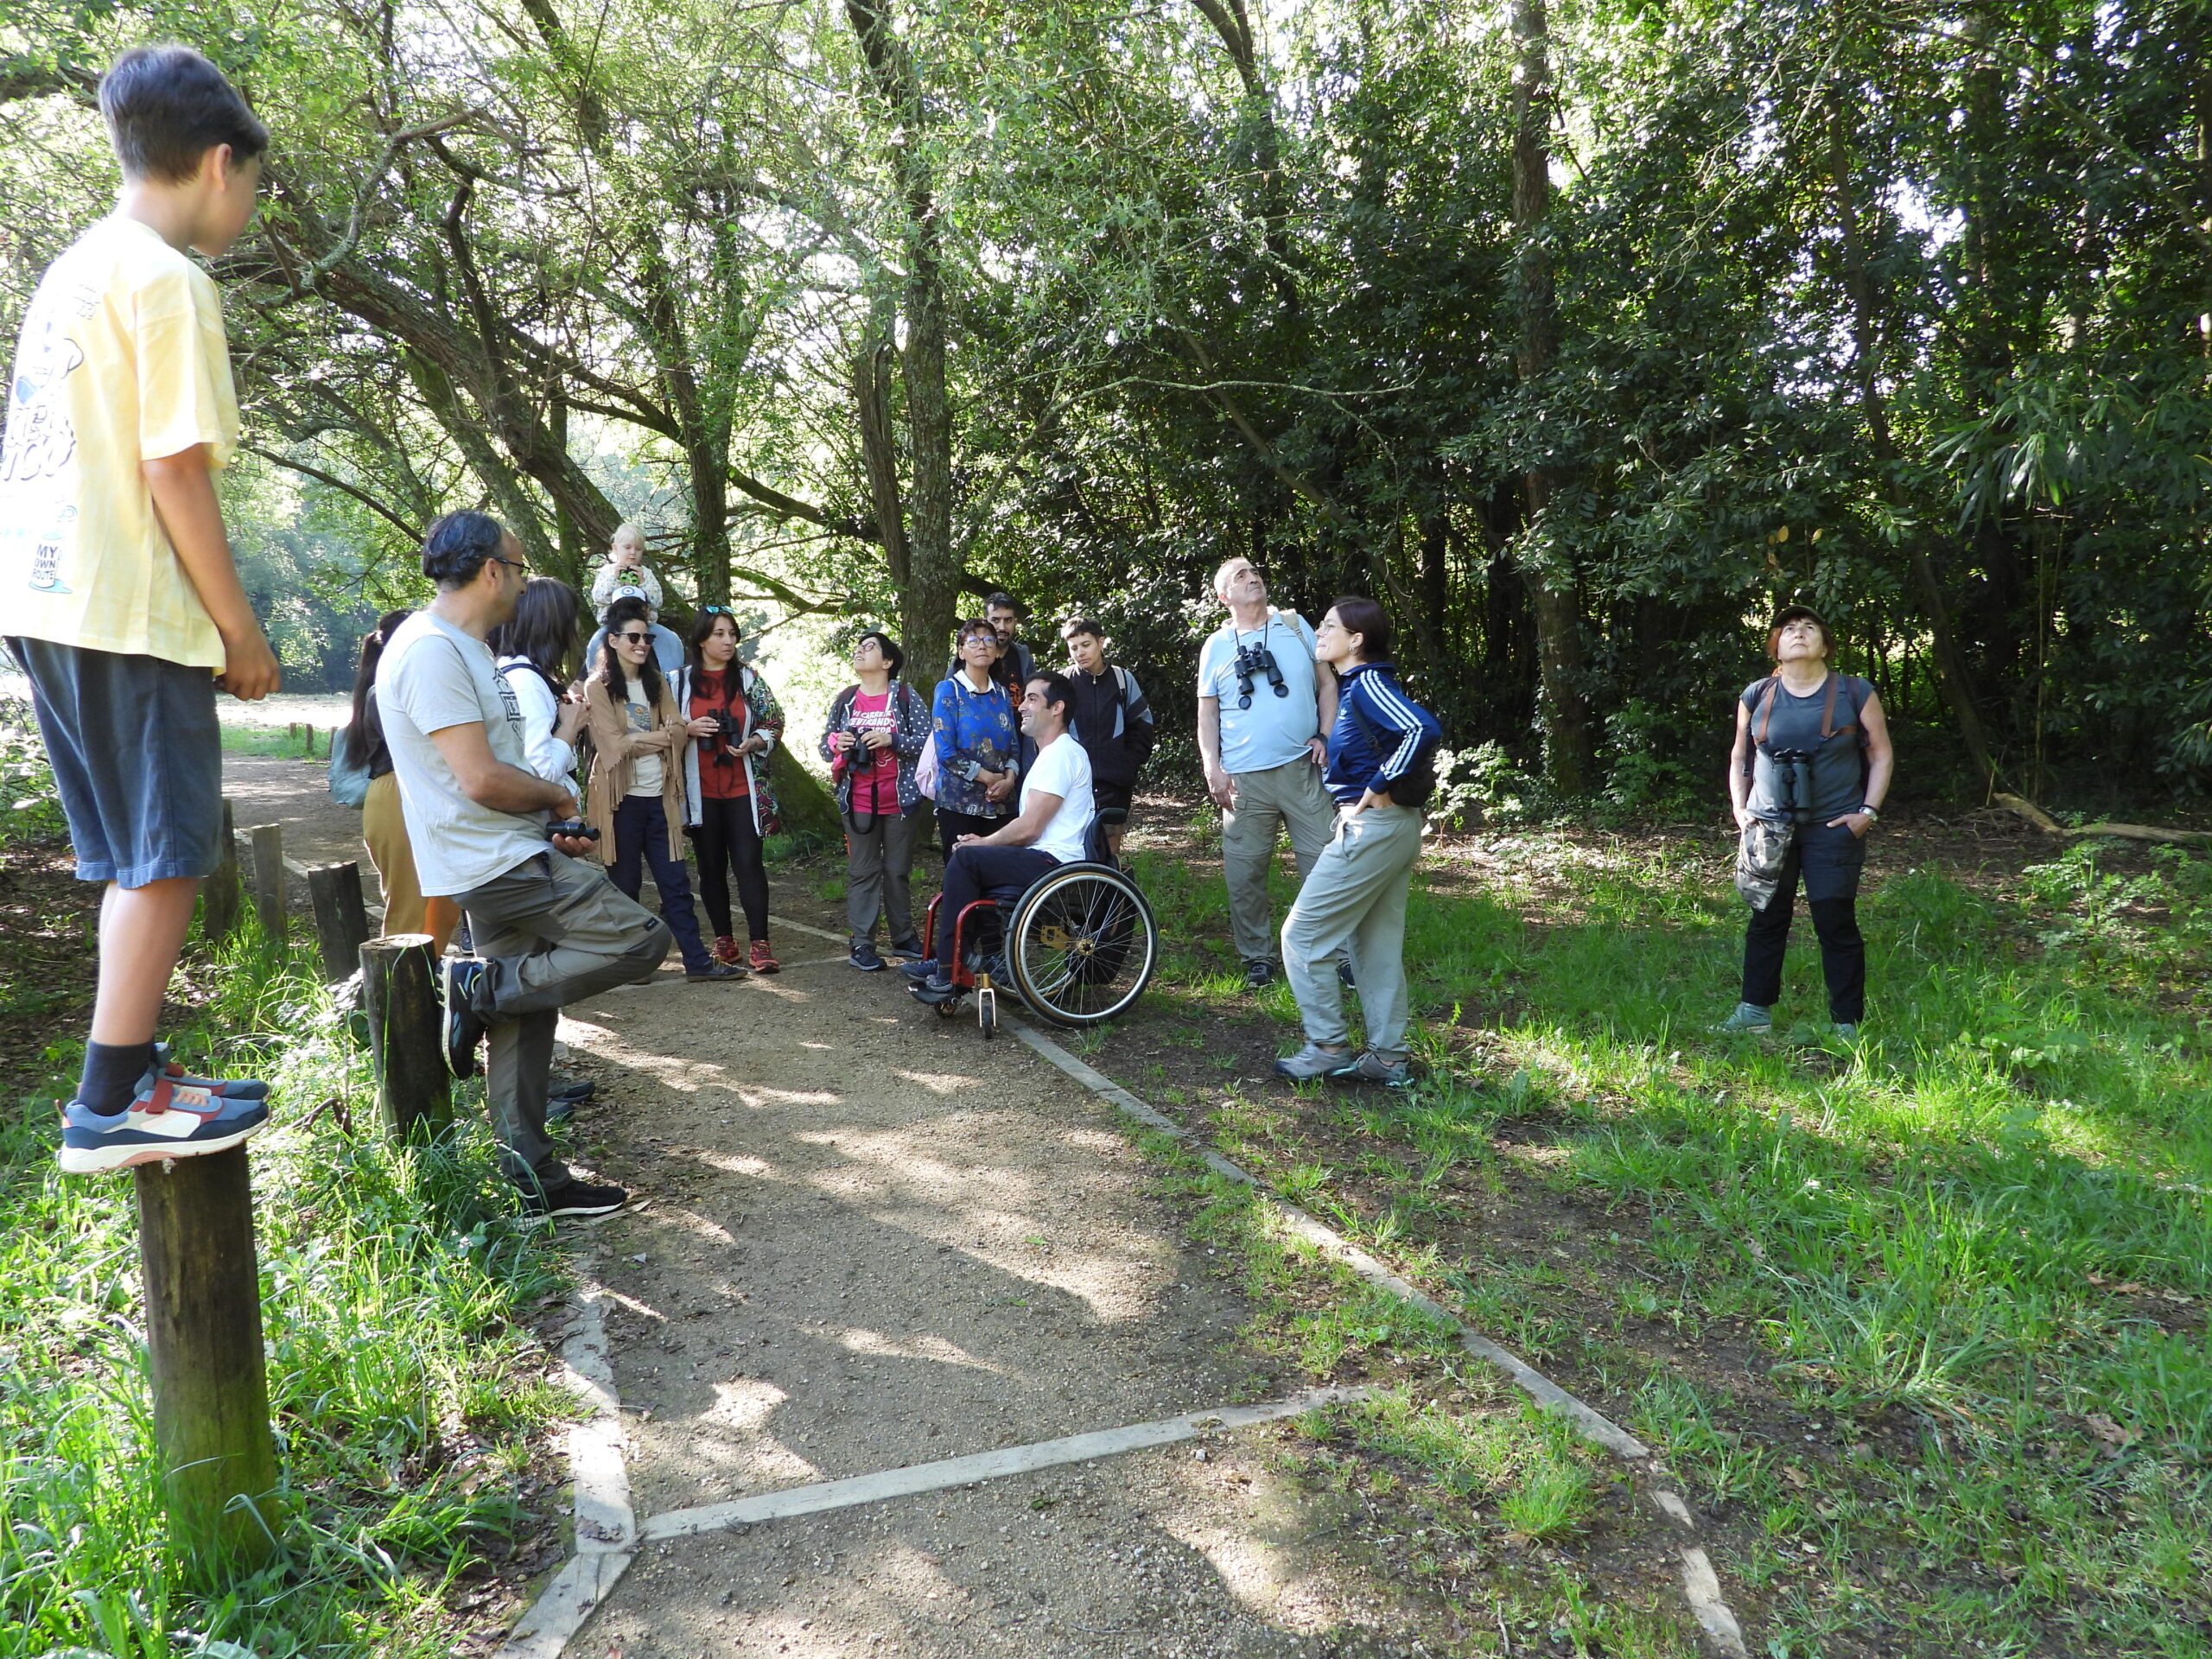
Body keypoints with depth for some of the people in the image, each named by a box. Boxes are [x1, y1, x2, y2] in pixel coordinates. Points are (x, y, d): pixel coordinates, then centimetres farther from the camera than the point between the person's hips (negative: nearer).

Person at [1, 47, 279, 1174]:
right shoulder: (168, 279, -8)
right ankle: (110, 1108, -2)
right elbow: (174, 471, -16)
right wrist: (241, 627, -9)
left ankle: (134, 1071, 20)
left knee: (138, 855, 14)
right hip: (126, 610, -9)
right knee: (168, 851, -5)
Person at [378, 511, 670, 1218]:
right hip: (495, 862, -10)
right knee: (640, 939, -14)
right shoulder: (432, 650, -16)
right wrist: (556, 797, -5)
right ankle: (481, 986, -5)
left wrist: (550, 826, 8)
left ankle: (537, 1183, 19)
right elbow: (481, 779, -23)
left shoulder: (466, 649, 17)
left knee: (525, 1018, 12)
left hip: (506, 858, 10)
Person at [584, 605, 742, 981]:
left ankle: (697, 960, 4)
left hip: (659, 796, 4)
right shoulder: (599, 687, -3)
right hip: (622, 798, -4)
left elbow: (680, 732, 4)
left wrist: (686, 731, -19)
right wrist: (670, 733, -7)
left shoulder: (657, 683, 13)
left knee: (675, 883, 3)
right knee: (625, 885, 5)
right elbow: (616, 743, -12)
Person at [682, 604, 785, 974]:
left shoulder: (749, 677, 5)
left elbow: (775, 723, 5)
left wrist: (753, 743, -14)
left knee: (749, 862, -7)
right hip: (701, 790, 1)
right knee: (712, 865, 8)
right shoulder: (682, 680, 6)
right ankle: (723, 940, 19)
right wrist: (690, 729, -11)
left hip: (743, 788, -1)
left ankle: (759, 943, -6)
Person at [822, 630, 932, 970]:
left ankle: (903, 938, 22)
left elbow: (927, 741, -7)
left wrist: (891, 740, -21)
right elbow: (825, 745, 15)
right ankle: (862, 945, 7)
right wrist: (837, 744, -8)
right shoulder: (844, 700, 8)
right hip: (858, 801, 2)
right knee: (862, 872, 3)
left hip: (900, 800, -1)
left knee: (898, 871, 9)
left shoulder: (906, 697, -2)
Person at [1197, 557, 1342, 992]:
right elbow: (1207, 711, 9)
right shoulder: (1217, 645, 9)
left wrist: (1324, 736, 0)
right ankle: (1258, 959, 15)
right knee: (1244, 873, 1)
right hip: (1244, 777, 0)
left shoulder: (1295, 626, 11)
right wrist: (1212, 768, -2)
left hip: (1303, 769, 1)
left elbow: (1327, 683, 13)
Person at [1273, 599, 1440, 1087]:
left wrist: (1380, 788, -23)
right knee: (1376, 944, 14)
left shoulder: (1367, 684, -15)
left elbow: (1423, 729, -30)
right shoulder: (1355, 684, 13)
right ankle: (1389, 1058, 20)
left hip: (1371, 827, -10)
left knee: (1303, 934, -1)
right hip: (1395, 828, 10)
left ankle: (1328, 1048, 5)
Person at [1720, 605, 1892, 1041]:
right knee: (1767, 919, 8)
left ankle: (1847, 1022, 6)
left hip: (1834, 826, -2)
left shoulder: (1854, 694, 0)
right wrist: (1740, 810, 5)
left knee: (1836, 923, -3)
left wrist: (1868, 812, -5)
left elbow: (1881, 755, 4)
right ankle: (1755, 1011, 16)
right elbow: (1739, 758, 15)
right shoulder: (1756, 696, 5)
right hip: (1770, 826, 2)